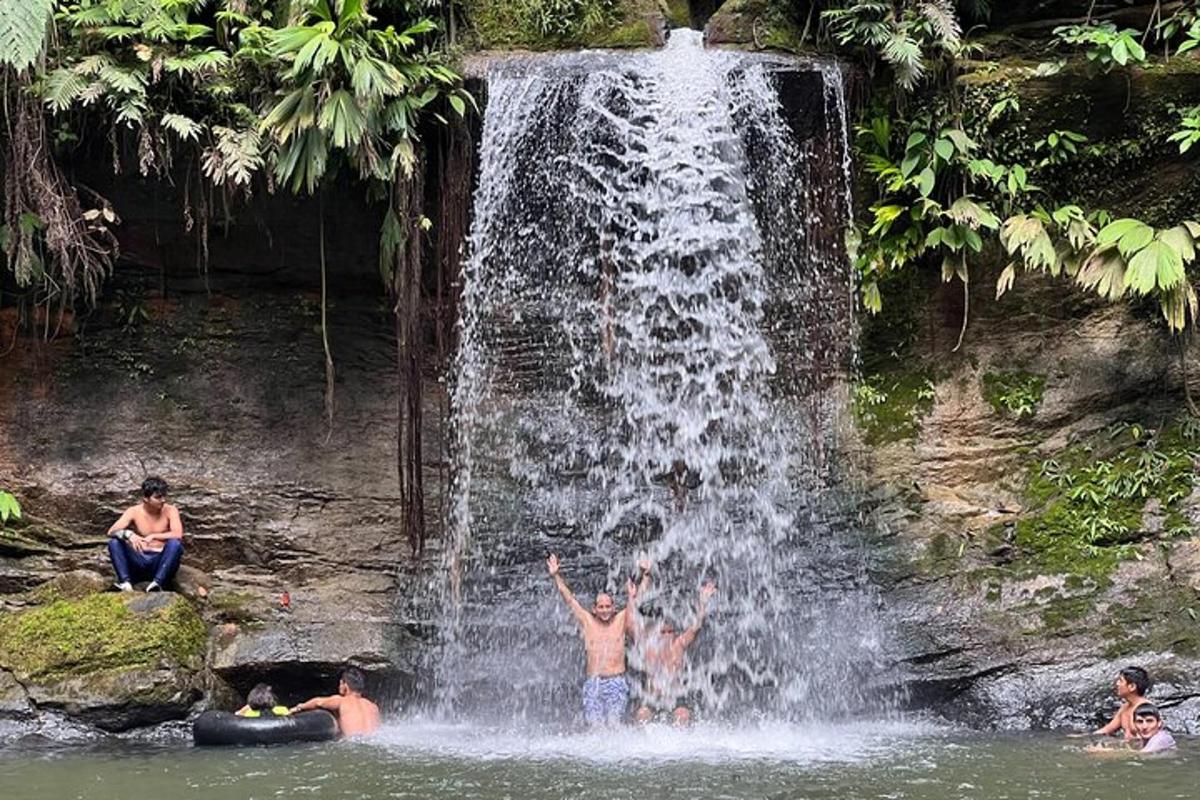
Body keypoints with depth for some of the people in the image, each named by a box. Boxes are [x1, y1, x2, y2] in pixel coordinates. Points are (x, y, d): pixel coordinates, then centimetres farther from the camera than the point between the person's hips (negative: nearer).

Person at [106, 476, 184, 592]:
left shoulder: (170, 511, -4)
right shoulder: (134, 512, -1)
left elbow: (178, 535, -20)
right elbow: (111, 532, -13)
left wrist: (153, 536, -30)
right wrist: (128, 534, -34)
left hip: (160, 562, -2)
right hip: (139, 561, 2)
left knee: (175, 543, -30)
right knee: (114, 542, -20)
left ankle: (157, 583, -42)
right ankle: (126, 583, -36)